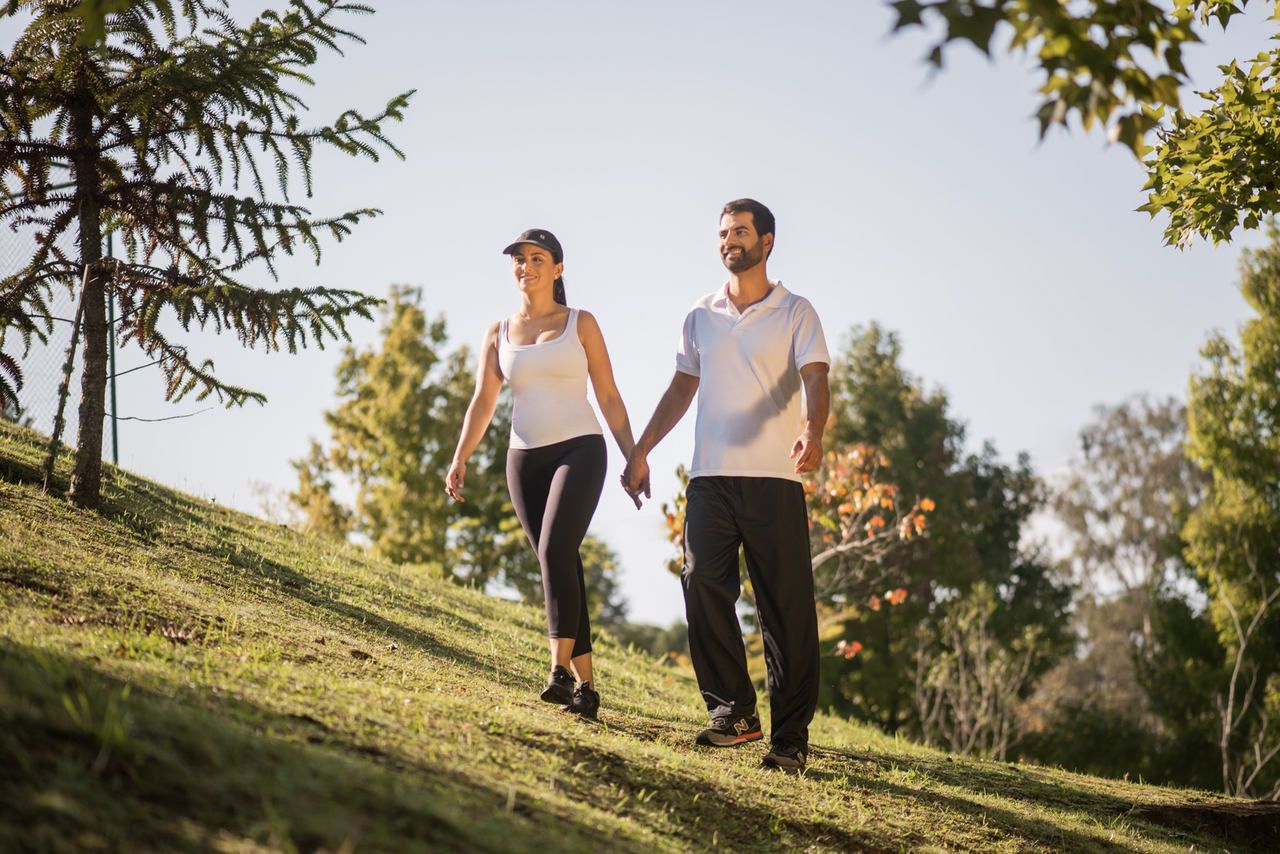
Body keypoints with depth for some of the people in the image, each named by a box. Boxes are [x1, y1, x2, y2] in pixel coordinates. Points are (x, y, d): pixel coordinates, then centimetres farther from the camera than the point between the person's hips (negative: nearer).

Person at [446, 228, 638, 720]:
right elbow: (483, 402, 5)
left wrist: (633, 459, -2)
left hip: (578, 450, -4)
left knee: (555, 552, -23)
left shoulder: (580, 324, 5)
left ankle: (561, 671, -29)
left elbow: (609, 397, 4)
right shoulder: (498, 334, 12)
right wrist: (460, 458, -9)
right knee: (560, 567, 2)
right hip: (525, 458, 4)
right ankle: (585, 684, 6)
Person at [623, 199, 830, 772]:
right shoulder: (701, 316, 17)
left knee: (786, 607, -5)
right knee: (702, 585, -8)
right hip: (709, 477, 4)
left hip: (774, 480, -4)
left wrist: (812, 432, -30)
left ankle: (791, 735, -2)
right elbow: (682, 389, 22)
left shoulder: (795, 313, 3)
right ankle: (733, 709, 2)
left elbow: (815, 381, -10)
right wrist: (640, 451, 17)